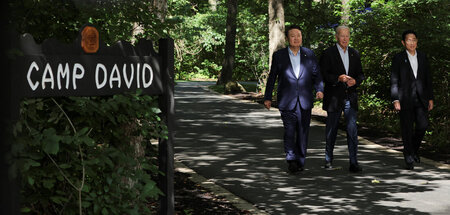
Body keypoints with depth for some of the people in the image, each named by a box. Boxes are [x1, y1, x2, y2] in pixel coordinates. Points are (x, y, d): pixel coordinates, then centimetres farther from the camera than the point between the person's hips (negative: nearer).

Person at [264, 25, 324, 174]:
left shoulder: (309, 54, 8)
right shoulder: (279, 55, 4)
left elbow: (316, 75, 9)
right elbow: (272, 77, 9)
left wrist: (319, 89, -9)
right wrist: (267, 97, 10)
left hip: (304, 101, 2)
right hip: (287, 102, -2)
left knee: (303, 132, 5)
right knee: (289, 130, -15)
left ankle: (300, 161, 15)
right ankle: (291, 160, -14)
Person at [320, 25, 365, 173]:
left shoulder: (354, 54, 13)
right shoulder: (328, 54, -1)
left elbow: (361, 74, 15)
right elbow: (323, 75, -7)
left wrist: (355, 81, -8)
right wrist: (338, 78, -21)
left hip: (350, 97, 2)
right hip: (334, 98, -2)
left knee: (352, 130, -8)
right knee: (331, 130, 8)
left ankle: (353, 163, -8)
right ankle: (328, 160, 24)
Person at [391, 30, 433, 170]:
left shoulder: (422, 57, 11)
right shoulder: (398, 59, 0)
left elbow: (428, 78, 14)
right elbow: (394, 81, -3)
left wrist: (430, 98, 11)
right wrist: (395, 100, -11)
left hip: (421, 99, 3)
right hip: (406, 99, -3)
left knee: (422, 125, -6)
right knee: (407, 129, -1)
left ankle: (414, 149, 20)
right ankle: (409, 158, 9)